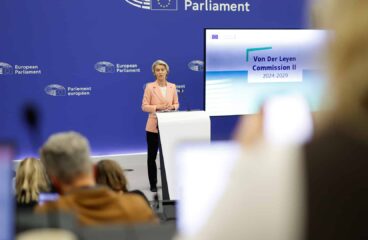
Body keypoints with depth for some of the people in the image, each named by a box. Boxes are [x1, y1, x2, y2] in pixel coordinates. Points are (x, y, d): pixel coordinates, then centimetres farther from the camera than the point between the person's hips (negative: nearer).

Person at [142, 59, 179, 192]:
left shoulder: (172, 86, 6)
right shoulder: (149, 87, -5)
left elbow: (176, 104, 11)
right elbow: (144, 106, -7)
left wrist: (171, 107, -11)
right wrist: (158, 107, -21)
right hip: (153, 126, -3)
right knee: (151, 155, 4)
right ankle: (153, 184, 13)